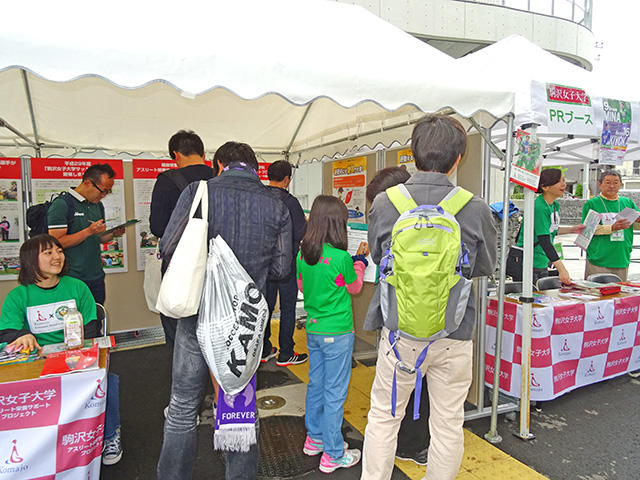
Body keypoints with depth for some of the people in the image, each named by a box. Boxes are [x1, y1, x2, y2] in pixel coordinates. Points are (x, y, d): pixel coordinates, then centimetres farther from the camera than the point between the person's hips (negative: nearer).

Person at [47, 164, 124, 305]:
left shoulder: (98, 205, 13)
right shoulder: (61, 205, -10)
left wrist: (113, 234, 0)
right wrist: (89, 231, -22)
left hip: (97, 277, 7)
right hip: (72, 279, -7)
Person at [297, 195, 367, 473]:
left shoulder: (303, 255, -3)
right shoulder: (341, 258, -22)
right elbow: (354, 288, -4)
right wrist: (360, 259, 9)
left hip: (312, 329, 7)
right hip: (337, 332, -6)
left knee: (316, 384, 20)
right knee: (335, 392, 5)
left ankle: (314, 439, 36)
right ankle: (332, 455, 18)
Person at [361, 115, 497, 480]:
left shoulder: (384, 203, -10)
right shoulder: (476, 209, -11)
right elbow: (486, 266, 4)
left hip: (400, 330, 0)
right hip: (455, 334, 0)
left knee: (383, 418, 18)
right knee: (448, 426, 18)